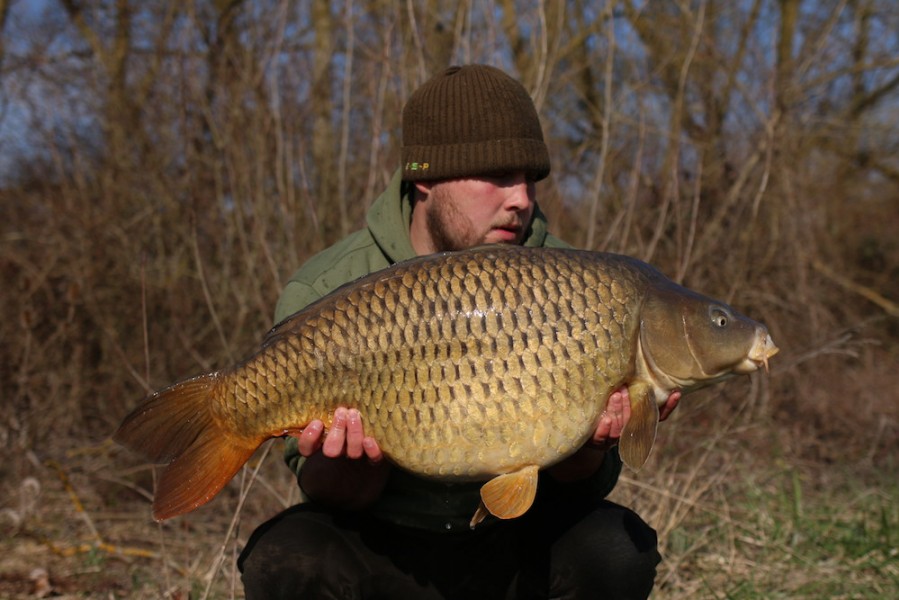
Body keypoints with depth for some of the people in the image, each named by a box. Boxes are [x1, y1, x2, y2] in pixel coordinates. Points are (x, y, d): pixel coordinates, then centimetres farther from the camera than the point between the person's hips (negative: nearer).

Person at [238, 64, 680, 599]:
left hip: (511, 552, 2)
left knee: (617, 550, -26)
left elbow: (579, 486, -8)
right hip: (383, 549, -1)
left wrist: (587, 445, -31)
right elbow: (329, 496, -12)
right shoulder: (325, 293, -13)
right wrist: (354, 464, -36)